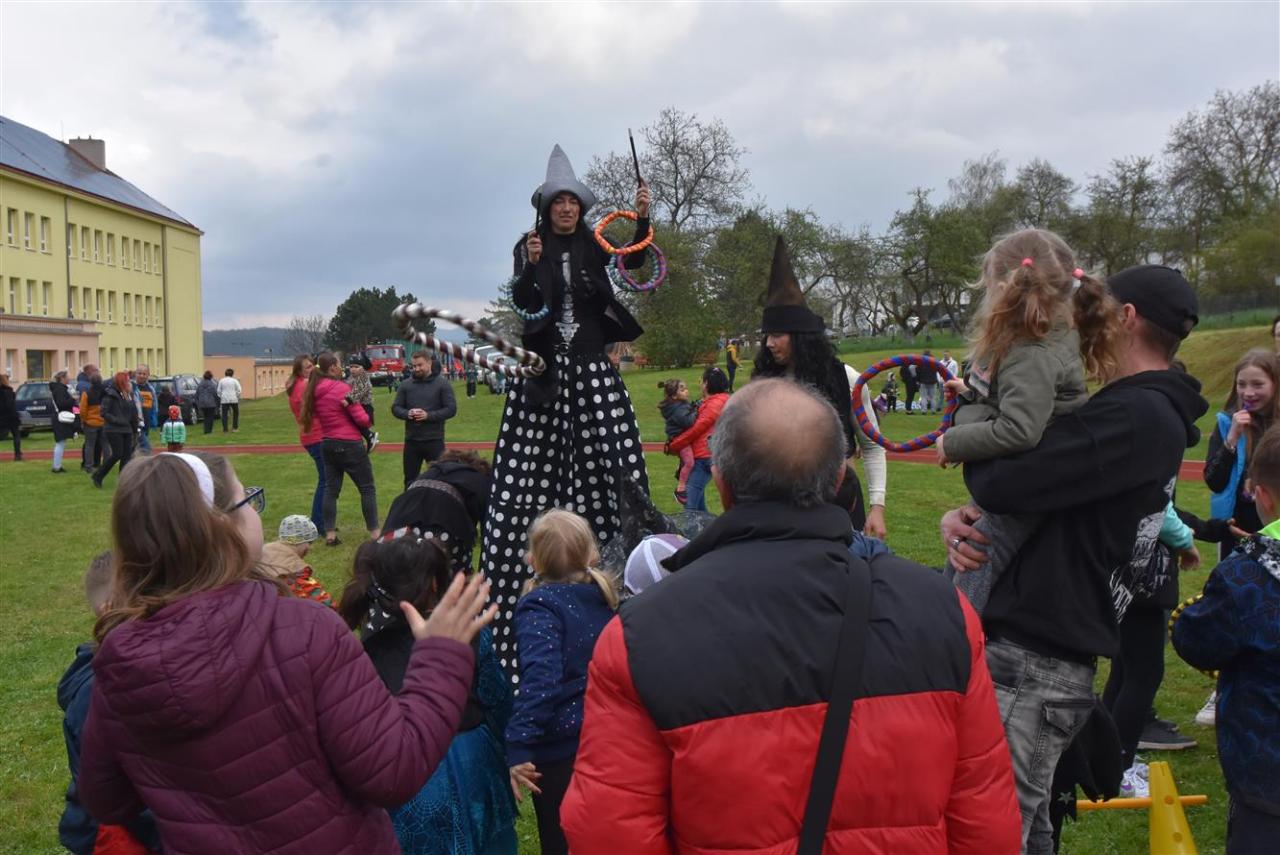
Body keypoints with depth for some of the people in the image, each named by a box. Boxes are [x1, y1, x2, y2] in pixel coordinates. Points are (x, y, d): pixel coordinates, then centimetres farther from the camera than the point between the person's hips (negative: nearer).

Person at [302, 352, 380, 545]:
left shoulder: (313, 391, 3)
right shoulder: (342, 388, -17)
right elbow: (362, 419, -17)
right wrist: (367, 423, 4)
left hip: (329, 444, 7)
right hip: (350, 445, -7)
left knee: (331, 489, 12)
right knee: (367, 488, 3)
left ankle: (330, 534, 14)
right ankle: (374, 533, 5)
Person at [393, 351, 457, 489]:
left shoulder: (442, 384, -3)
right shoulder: (406, 385, 6)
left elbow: (451, 409, -7)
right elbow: (395, 408, 8)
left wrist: (429, 415, -19)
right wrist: (407, 414, -14)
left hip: (434, 441, -3)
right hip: (411, 440, 3)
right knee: (410, 480, 12)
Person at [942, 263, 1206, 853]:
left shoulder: (1135, 416, -15)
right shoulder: (1152, 416, 19)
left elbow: (1004, 483, -22)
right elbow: (1040, 490, 21)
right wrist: (963, 519, 0)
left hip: (1030, 667, -10)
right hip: (1044, 655, 10)